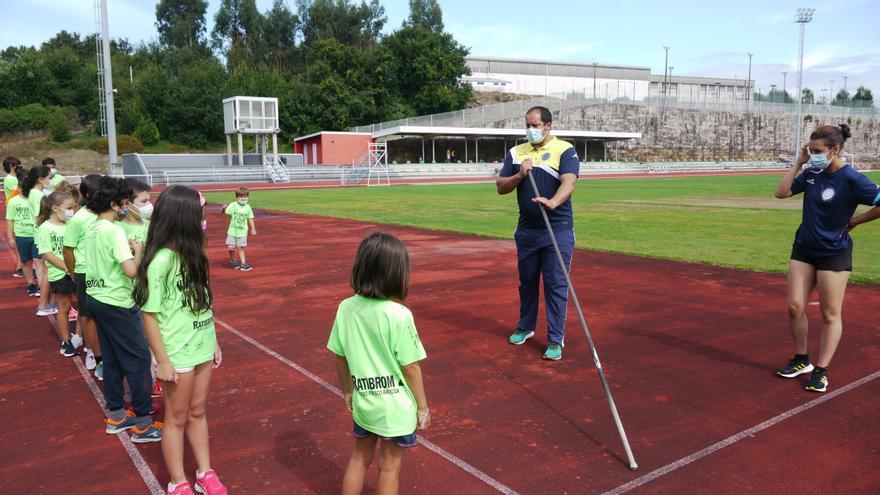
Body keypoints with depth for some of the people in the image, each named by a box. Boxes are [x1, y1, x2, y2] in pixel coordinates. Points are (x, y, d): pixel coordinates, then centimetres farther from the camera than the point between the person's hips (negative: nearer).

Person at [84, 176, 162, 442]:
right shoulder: (115, 231, -19)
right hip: (116, 303, -9)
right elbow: (130, 270, -26)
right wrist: (138, 251, -9)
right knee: (139, 359, -1)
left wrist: (126, 247, 7)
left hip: (96, 298, 9)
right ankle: (143, 424, 4)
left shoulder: (92, 229, 7)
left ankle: (115, 415, 27)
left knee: (112, 359, 17)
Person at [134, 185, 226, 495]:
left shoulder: (191, 254, 2)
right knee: (177, 418, 10)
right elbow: (149, 314, -16)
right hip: (178, 354, -6)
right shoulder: (161, 261, -20)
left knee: (198, 411, 18)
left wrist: (213, 342, 13)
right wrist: (163, 361, -15)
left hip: (202, 348, 6)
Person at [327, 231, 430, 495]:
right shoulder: (399, 315, -22)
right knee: (389, 466, 16)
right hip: (396, 406, -4)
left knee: (359, 457, 25)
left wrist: (347, 391, 16)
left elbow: (340, 357, 0)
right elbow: (410, 367, -16)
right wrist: (423, 405, -2)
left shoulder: (346, 308, -9)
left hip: (363, 401, 4)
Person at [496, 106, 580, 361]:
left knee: (556, 285, -2)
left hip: (558, 229, -4)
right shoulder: (516, 152, 8)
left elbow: (568, 182, -22)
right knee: (527, 281, 17)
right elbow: (501, 187, 7)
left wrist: (553, 202, -41)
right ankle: (525, 327, 35)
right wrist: (520, 175, -12)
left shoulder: (565, 150, -6)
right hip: (526, 229, 5)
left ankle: (556, 340, 7)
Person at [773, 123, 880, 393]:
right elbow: (781, 193, -1)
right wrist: (798, 163, -5)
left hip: (834, 253, -5)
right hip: (804, 249, 5)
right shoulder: (812, 173, 0)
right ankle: (801, 360, 21)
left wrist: (854, 221, -10)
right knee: (795, 307, 4)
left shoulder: (851, 179, -17)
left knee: (830, 314, 3)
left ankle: (821, 371, 12)